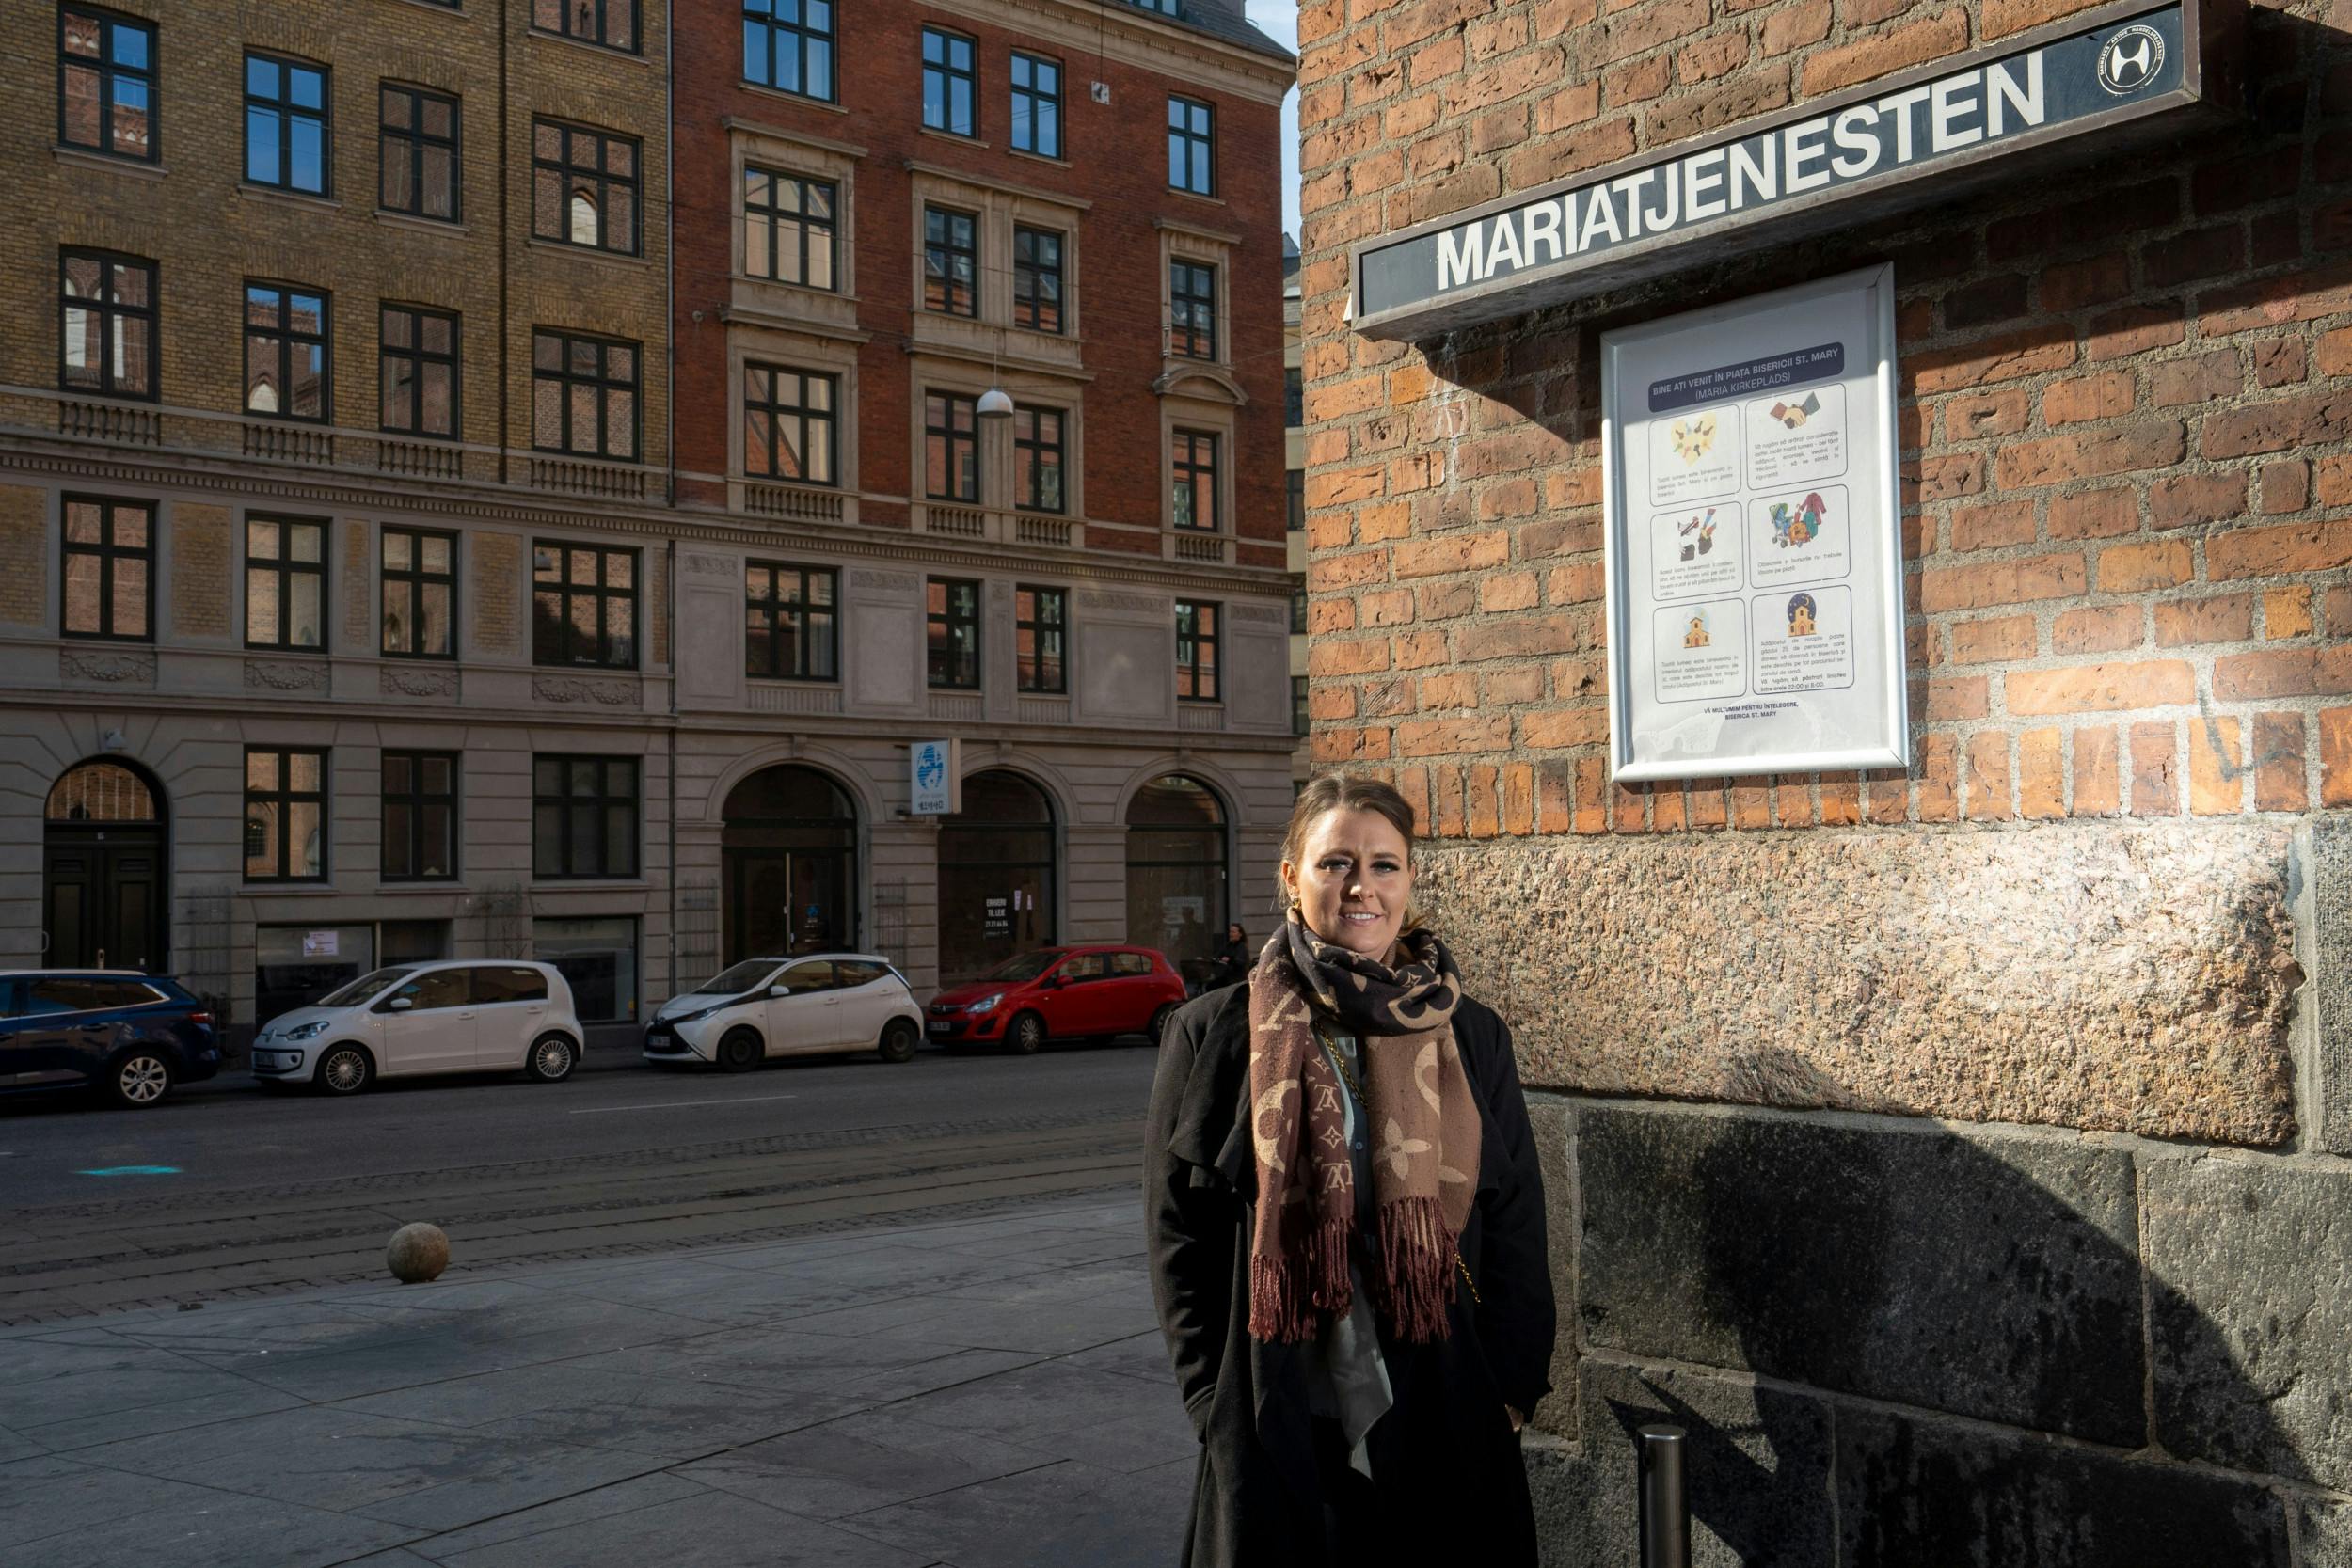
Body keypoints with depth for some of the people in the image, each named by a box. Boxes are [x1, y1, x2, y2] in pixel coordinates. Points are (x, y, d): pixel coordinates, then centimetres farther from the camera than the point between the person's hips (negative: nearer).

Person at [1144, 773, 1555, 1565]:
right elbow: (1179, 1237, 0)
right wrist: (1219, 1405, -5)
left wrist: (1510, 1389, 0)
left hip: (1448, 1433, 2)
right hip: (1279, 1433, -2)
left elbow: (1516, 1231, 7)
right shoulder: (1214, 1034, -1)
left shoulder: (1472, 1038, 5)